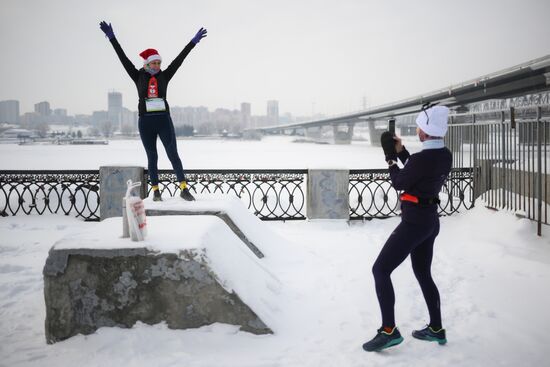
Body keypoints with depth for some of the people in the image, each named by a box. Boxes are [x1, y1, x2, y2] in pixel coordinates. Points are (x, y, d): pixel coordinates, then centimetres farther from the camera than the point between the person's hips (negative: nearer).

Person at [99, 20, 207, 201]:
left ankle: (184, 189, -2)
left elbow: (179, 59, 5)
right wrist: (112, 38, -1)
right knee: (152, 157, 7)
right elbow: (123, 58, 2)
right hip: (146, 122, 0)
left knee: (173, 154, -5)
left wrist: (193, 42, 4)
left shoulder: (164, 76, 6)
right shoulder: (139, 76, 4)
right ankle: (156, 191, 15)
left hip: (164, 119, 0)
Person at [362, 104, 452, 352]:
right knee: (423, 274, 21)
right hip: (430, 220, 9)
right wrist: (401, 152, 12)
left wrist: (390, 157, 2)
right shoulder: (445, 155, 2)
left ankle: (389, 330, -5)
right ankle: (436, 329, 29)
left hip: (414, 221, -9)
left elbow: (399, 183, -9)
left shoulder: (422, 158, -24)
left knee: (380, 270, -3)